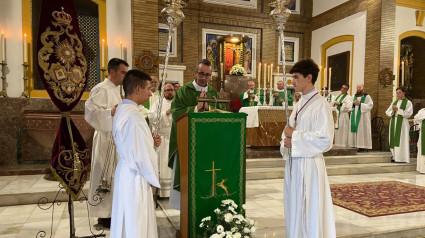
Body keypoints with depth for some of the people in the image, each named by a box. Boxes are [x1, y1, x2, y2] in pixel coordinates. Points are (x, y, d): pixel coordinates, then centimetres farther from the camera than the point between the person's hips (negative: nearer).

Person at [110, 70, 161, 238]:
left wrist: (151, 141, 2)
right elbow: (143, 156, -23)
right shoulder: (133, 116, -24)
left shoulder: (122, 110, 6)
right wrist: (153, 179, -9)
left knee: (128, 222, 22)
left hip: (126, 172, 10)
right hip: (135, 178, -9)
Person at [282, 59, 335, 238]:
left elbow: (325, 140, -19)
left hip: (309, 164, -8)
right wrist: (287, 141, -5)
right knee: (294, 209, 16)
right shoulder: (299, 104, 12)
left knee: (310, 212, 4)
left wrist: (294, 136, -15)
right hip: (293, 162, 8)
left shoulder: (321, 105, -12)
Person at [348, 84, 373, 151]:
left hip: (363, 116, -5)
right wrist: (353, 103, -5)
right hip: (354, 116, 5)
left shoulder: (367, 97, 4)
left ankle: (362, 146, -9)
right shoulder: (354, 97, 19)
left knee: (362, 130, -9)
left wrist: (360, 104, -15)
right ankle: (354, 145, 0)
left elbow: (370, 105, -8)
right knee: (354, 130, -1)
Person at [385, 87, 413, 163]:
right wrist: (392, 111, -10)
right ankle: (395, 156, 9)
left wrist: (398, 109, -14)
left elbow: (408, 114, -10)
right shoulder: (394, 102, 17)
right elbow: (387, 112, 10)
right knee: (394, 140, 4)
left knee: (401, 140, -7)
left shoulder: (408, 102, 1)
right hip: (393, 123, 5)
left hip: (402, 123, -5)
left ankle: (402, 158, -5)